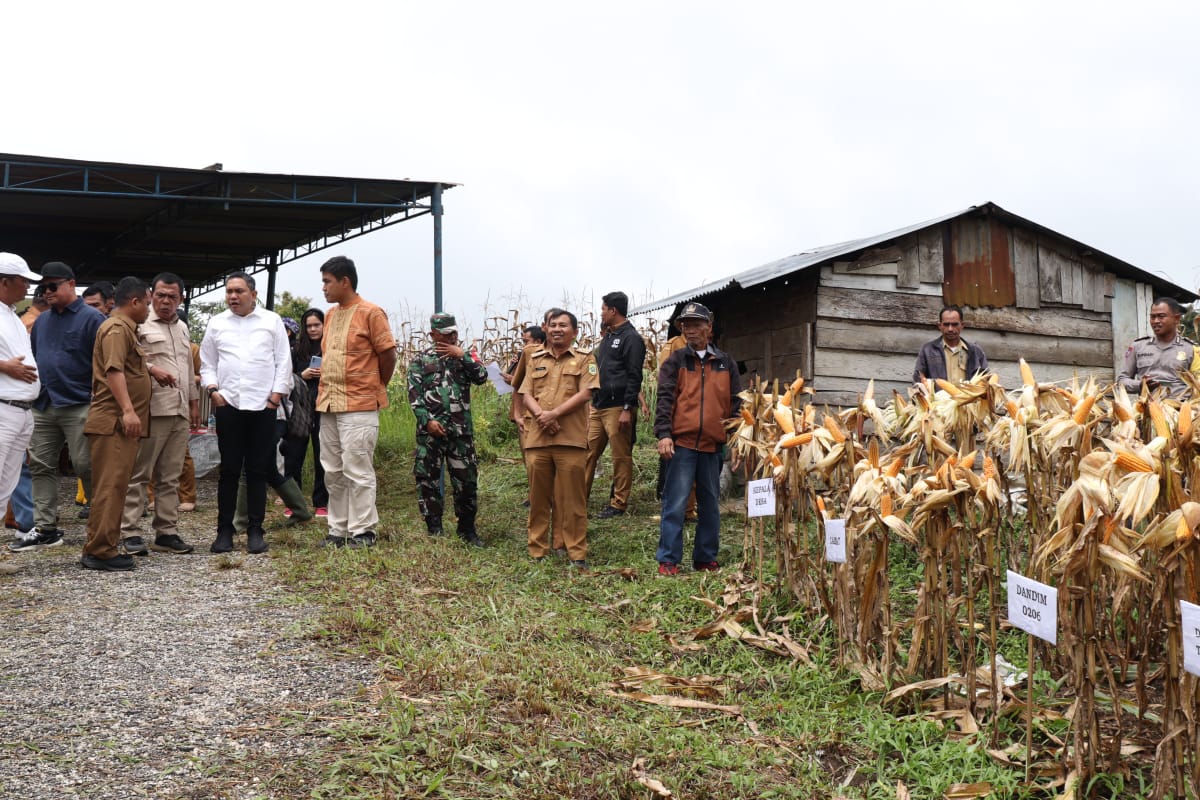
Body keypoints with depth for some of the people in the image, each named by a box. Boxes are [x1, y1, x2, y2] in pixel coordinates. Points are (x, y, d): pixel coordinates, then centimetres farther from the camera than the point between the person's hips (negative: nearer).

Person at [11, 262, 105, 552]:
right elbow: (32, 358, 23)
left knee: (86, 467, -4)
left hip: (79, 407, -7)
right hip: (43, 407, 7)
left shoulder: (92, 319, -5)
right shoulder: (42, 321, 16)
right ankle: (45, 528, 13)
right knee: (41, 466, 7)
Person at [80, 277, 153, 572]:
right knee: (111, 486, -10)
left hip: (122, 422, 11)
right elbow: (114, 370, -21)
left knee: (115, 485, 11)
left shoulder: (126, 328, 22)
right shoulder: (117, 328, -10)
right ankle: (99, 551, -9)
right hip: (115, 421, -11)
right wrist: (128, 410, -28)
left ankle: (104, 547, 16)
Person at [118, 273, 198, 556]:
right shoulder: (140, 324, -3)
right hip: (151, 410, -7)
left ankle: (167, 532, 13)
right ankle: (130, 533, 2)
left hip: (179, 411, 7)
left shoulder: (182, 327, 21)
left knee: (170, 477, 9)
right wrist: (153, 369, -22)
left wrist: (193, 400, 24)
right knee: (139, 474, -3)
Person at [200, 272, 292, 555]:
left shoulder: (272, 321, 7)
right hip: (228, 404, 1)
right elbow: (207, 363, 14)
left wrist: (277, 394, -3)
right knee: (229, 470, 2)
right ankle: (224, 531, 10)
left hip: (263, 404, -1)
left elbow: (283, 361, 4)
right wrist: (212, 390, -1)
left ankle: (255, 531, 9)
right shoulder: (217, 323, 12)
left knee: (258, 470, 3)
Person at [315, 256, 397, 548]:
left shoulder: (370, 313, -9)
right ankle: (338, 530, 19)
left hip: (359, 406, -8)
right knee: (333, 472, 11)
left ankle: (362, 532, 4)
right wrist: (326, 391, 16)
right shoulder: (330, 315, 14)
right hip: (328, 404, 8)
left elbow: (388, 355, -7)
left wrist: (376, 388, 4)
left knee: (357, 471, -5)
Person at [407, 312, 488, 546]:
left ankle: (467, 529, 17)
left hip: (461, 430, 1)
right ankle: (434, 529, 15)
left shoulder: (465, 357, 14)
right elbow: (414, 394, -1)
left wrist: (462, 356, -10)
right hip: (431, 429, -1)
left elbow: (482, 378, -4)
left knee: (466, 479, 3)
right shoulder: (420, 361, 7)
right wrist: (427, 420, -12)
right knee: (427, 479, 3)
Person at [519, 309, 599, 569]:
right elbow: (526, 395, 8)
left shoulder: (584, 359, 6)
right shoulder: (536, 359, 17)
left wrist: (554, 414, -14)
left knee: (572, 499, -1)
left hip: (571, 439, -3)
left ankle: (577, 553, 7)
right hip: (537, 438, 3)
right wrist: (541, 415, -12)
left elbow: (585, 394, -7)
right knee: (538, 498, 7)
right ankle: (537, 552, 16)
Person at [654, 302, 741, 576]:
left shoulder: (726, 363, 13)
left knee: (710, 504, 10)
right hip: (681, 443, -3)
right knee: (675, 503, -5)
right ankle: (668, 560, 1)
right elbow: (665, 398, -4)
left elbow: (735, 403, 14)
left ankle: (706, 558, 21)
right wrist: (663, 434, -15)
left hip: (713, 445, 3)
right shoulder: (676, 361, 4)